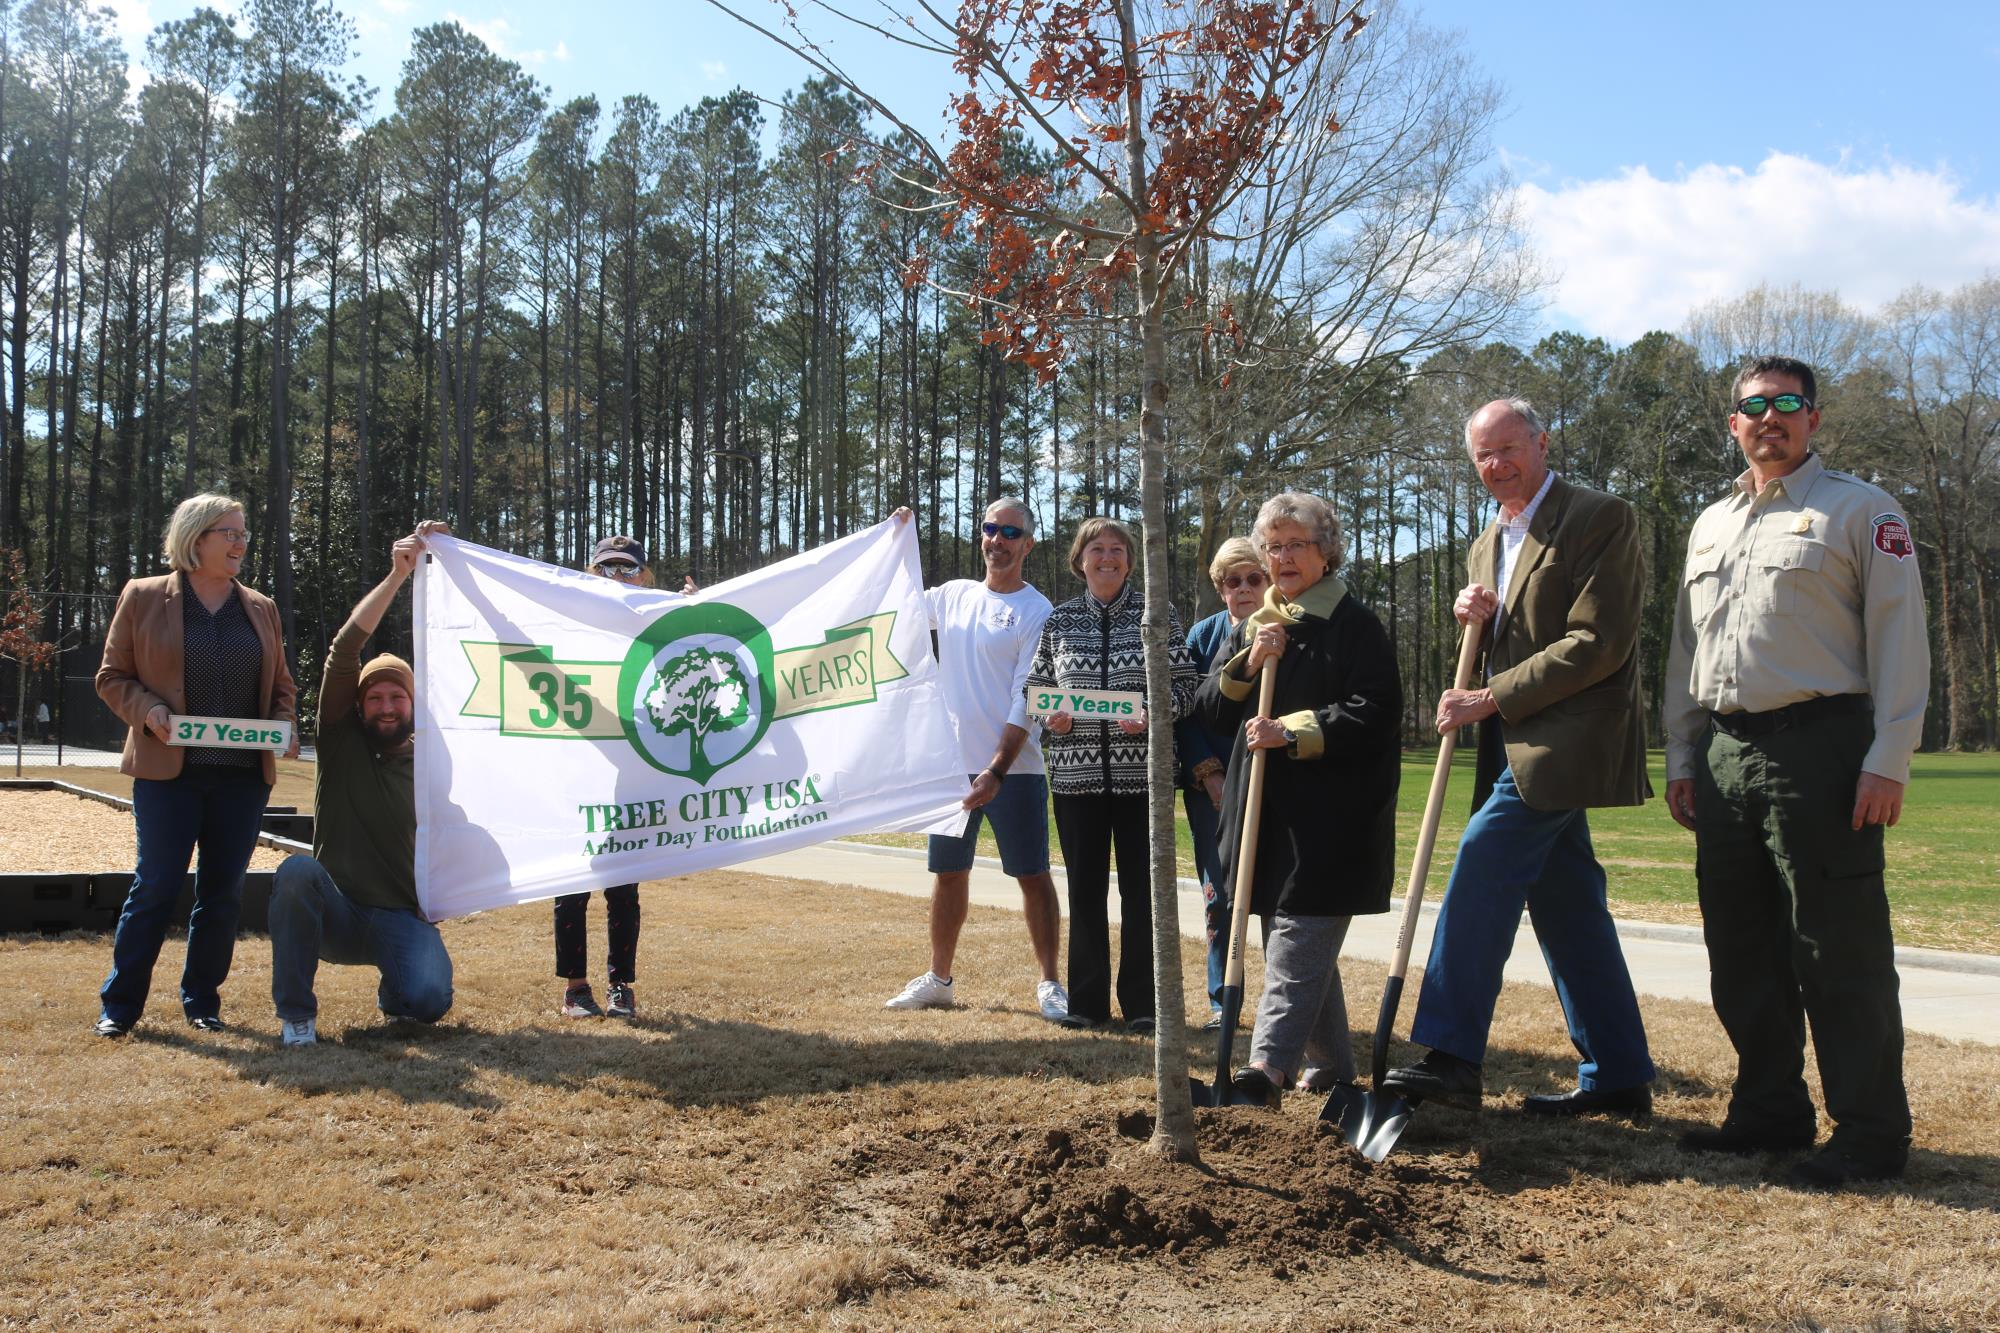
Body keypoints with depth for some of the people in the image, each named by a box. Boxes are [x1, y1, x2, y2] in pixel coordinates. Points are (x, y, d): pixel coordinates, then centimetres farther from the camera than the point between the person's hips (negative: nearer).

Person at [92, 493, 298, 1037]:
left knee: (224, 891, 7)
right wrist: (148, 710, -13)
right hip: (167, 769, -3)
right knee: (156, 886, -2)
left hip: (244, 774, 4)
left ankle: (202, 1001, 20)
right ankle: (118, 1006, 11)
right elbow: (111, 676, 5)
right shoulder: (143, 597, 2)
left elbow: (282, 684, 18)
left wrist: (283, 724, -1)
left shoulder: (261, 608, 12)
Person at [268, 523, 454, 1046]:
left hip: (401, 918, 0)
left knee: (430, 1001, -28)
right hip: (334, 912, 0)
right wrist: (396, 576, -18)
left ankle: (394, 992, 14)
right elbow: (345, 649, -11)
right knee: (297, 870, -33)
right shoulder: (342, 742, 1)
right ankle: (296, 1011, -17)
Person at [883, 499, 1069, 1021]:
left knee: (1033, 875, 0)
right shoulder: (953, 595, 9)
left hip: (1014, 768, -5)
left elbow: (1027, 702, -13)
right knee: (948, 873, 14)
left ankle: (1049, 983, 9)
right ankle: (939, 979, 26)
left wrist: (997, 770, -20)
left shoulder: (1037, 612, -7)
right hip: (952, 763, 5)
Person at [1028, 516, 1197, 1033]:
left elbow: (1185, 686, 1)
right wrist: (1052, 715, -7)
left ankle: (1141, 1003, 13)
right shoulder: (1060, 620, 8)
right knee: (1085, 889, 8)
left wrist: (1153, 713, -17)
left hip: (1141, 771, -2)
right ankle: (1086, 1000, 19)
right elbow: (1037, 686, 13)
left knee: (1140, 889, 2)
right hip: (1077, 772, 2)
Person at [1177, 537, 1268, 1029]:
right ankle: (1222, 1003, 15)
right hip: (1211, 785, 2)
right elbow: (1185, 710, 5)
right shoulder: (1203, 634, 8)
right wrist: (1207, 773, -3)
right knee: (1219, 896, 5)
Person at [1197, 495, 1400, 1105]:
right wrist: (1248, 663, -6)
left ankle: (1269, 1064, -20)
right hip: (1268, 810, 7)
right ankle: (1329, 1066, 22)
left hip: (1331, 816, -7)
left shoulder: (1354, 625, -4)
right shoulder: (1254, 626, 17)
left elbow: (1375, 711, -14)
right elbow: (1212, 708, 12)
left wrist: (1292, 733, -21)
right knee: (1299, 943, 12)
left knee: (1298, 939, -13)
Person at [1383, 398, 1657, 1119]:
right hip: (1525, 744, 9)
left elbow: (1597, 645, -17)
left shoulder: (1601, 519, -9)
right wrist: (1473, 621, 1)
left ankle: (1452, 1058, -11)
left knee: (1482, 868, -16)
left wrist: (1490, 699, -17)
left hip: (1564, 740, -9)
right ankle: (1618, 1077, 20)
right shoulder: (1489, 543, 18)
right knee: (1566, 906, 11)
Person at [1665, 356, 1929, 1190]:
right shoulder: (1711, 526, 19)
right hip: (1726, 756, 7)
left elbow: (1900, 642, -6)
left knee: (1839, 952, -4)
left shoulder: (1861, 511, 0)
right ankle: (1770, 1111, 24)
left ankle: (1870, 1134, 7)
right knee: (1741, 949, 11)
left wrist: (1888, 761, -13)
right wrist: (1681, 757, 15)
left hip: (1819, 750, -6)